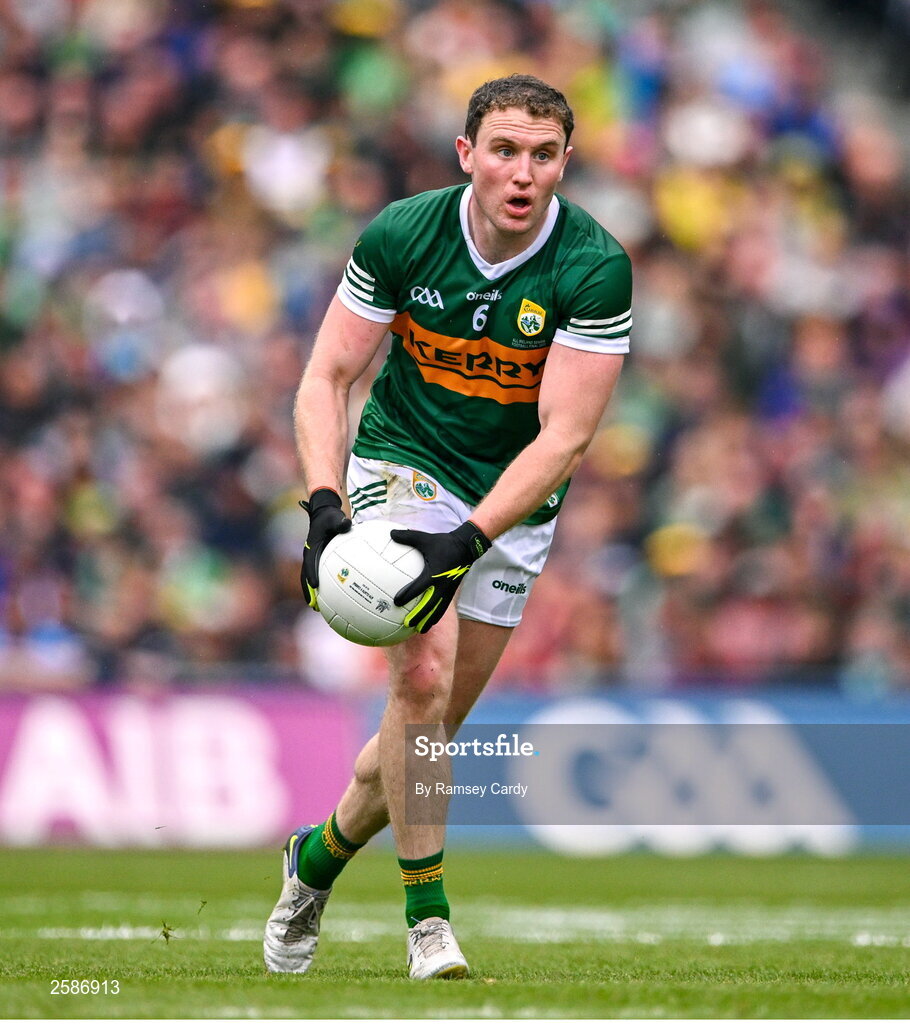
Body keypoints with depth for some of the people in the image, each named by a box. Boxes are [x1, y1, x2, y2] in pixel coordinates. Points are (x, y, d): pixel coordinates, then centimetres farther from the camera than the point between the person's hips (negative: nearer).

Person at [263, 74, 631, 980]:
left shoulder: (595, 268, -20)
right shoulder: (400, 235, -16)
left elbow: (562, 436, -22)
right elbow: (327, 375, -9)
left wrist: (466, 541, -33)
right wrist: (325, 504, -24)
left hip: (514, 505, 2)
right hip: (401, 465, -2)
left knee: (432, 728, 8)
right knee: (423, 676, -24)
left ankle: (318, 854, 36)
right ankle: (427, 919, -13)